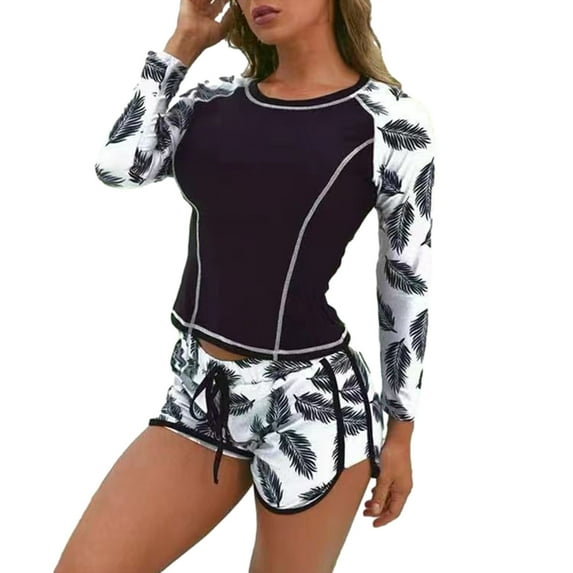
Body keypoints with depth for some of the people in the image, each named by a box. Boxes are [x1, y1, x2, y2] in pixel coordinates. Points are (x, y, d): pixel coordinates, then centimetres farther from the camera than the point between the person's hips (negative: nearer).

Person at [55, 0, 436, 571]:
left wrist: (400, 437, 2)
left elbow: (406, 288, -2)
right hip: (202, 394, 5)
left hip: (310, 403, -4)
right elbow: (117, 166, -8)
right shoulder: (215, 101, 8)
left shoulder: (392, 122, -6)